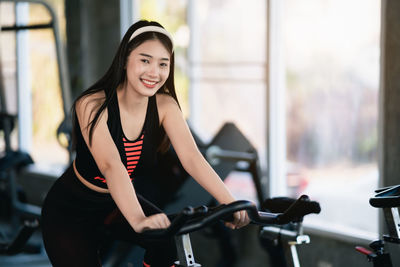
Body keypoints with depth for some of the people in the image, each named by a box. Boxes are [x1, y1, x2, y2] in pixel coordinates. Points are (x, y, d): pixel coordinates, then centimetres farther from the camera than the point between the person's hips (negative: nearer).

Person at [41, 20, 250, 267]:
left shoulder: (164, 105, -13)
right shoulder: (93, 105, -27)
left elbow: (191, 156, -26)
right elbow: (111, 165, -42)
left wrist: (229, 202, -42)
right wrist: (137, 219, -58)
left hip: (120, 202, 3)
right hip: (71, 210, -3)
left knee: (165, 239, -23)